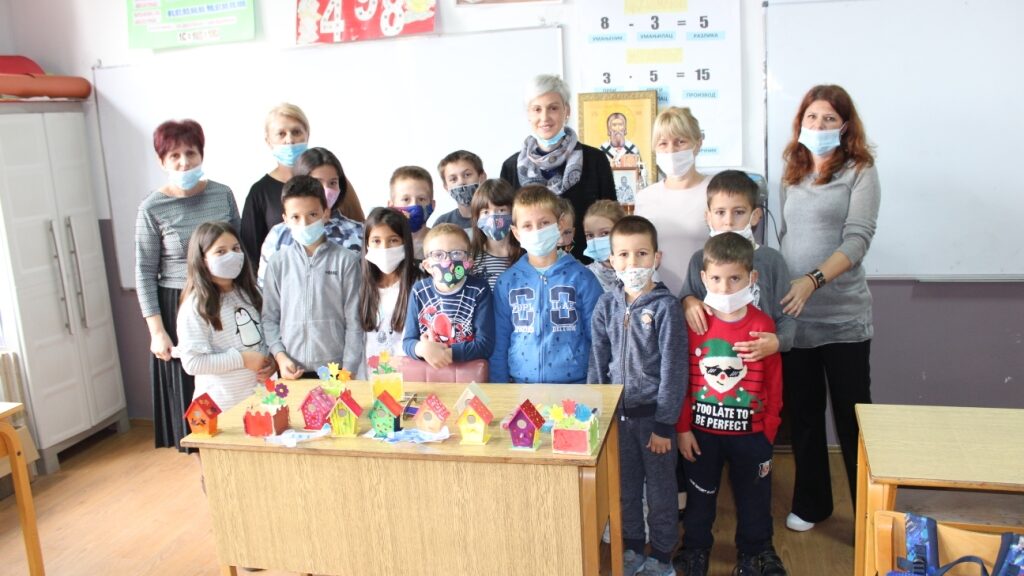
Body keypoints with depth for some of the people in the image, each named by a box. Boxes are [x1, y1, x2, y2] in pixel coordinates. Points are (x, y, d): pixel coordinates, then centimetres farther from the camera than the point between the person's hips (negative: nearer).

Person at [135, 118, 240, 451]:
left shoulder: (223, 194, 2)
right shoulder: (152, 209, -6)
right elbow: (145, 274, -4)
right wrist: (156, 330, -8)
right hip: (180, 310, -2)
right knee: (195, 398, 6)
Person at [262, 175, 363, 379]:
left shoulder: (346, 261, -4)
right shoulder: (278, 262, 3)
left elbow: (354, 321, -2)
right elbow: (270, 317, 7)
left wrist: (348, 370, -5)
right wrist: (280, 355, -6)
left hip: (335, 370, -2)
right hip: (291, 372, 2)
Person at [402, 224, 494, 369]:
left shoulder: (479, 290, -4)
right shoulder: (419, 291, 3)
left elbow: (485, 344, -10)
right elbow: (408, 341, 2)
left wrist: (445, 353, -18)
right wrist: (422, 349, -19)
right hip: (425, 370, 1)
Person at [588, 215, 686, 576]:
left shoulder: (665, 306, -11)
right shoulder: (606, 306, 0)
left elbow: (673, 368, -12)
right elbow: (598, 363, 4)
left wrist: (665, 424, -13)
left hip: (653, 414, -3)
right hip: (617, 414, 4)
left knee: (660, 489, 10)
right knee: (624, 487, 16)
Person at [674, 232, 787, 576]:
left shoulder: (762, 325, -11)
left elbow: (774, 386, -4)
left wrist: (768, 435, -3)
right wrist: (683, 428, -4)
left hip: (749, 433, 0)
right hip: (701, 432, 1)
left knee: (753, 496, 17)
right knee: (699, 494, 18)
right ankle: (695, 548, 39)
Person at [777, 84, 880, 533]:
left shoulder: (860, 172, -3)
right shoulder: (791, 176, 12)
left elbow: (857, 239, -13)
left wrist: (812, 280, -25)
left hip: (843, 316, -4)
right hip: (794, 315, 4)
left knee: (852, 419, 4)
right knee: (803, 415, 14)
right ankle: (811, 503, 30)